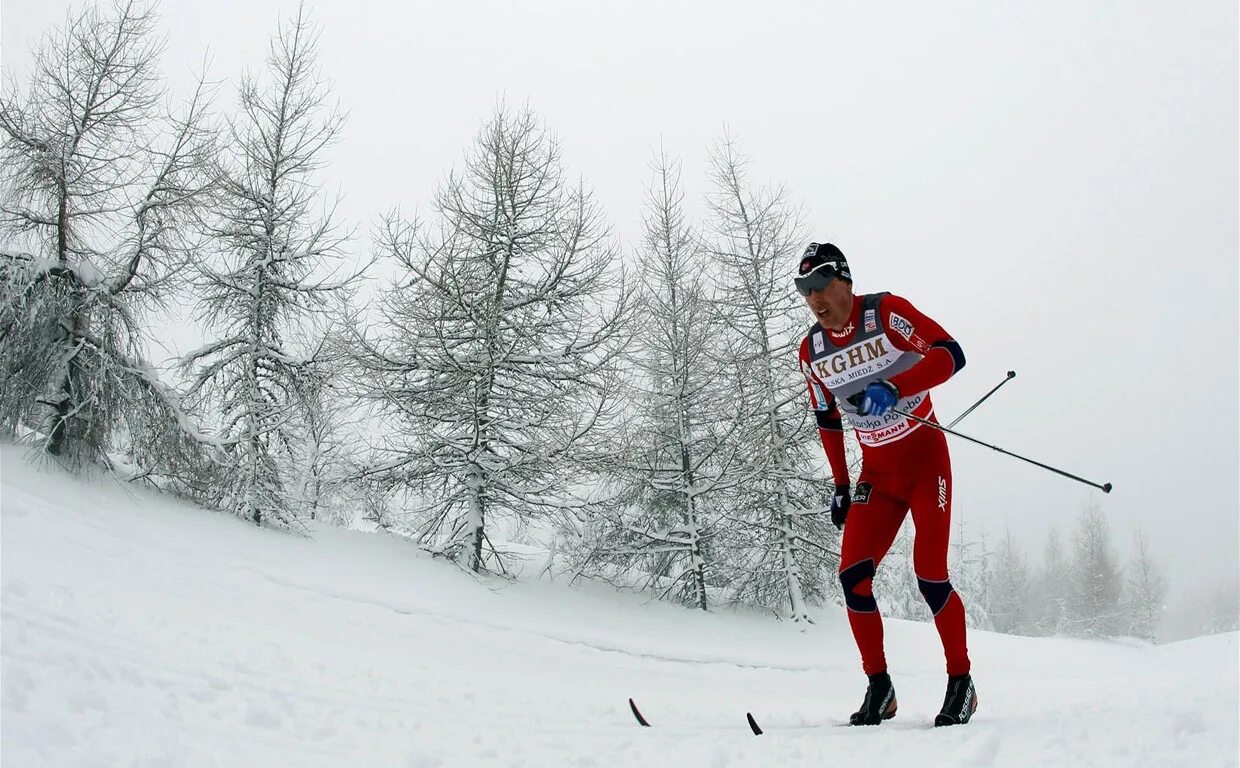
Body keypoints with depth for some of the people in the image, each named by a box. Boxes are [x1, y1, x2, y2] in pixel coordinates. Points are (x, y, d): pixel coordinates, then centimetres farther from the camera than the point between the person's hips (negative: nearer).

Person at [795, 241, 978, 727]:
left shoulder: (887, 312, -14)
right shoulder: (812, 351, 2)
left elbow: (950, 354, -21)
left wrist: (894, 389, -35)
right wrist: (840, 484, 12)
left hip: (925, 459, -5)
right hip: (876, 473, 5)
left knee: (930, 576, -10)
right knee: (852, 574, -9)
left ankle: (961, 683, 11)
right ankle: (878, 689, 5)